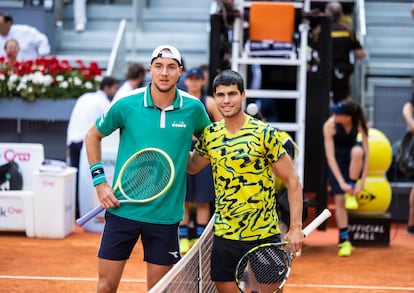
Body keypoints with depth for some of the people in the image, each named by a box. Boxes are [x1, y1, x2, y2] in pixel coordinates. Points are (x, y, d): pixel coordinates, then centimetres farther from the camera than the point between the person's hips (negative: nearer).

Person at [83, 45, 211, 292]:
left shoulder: (193, 108, -2)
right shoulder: (127, 105, -5)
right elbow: (93, 136, 10)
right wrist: (100, 181, 3)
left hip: (165, 213, 1)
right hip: (123, 209, 0)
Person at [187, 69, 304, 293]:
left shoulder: (265, 134, -9)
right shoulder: (210, 135, 4)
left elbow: (292, 181, -6)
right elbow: (192, 166, 23)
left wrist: (296, 228, -13)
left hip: (264, 237, -4)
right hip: (224, 238, 4)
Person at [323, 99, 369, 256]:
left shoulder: (359, 123, -25)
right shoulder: (330, 125, -28)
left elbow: (366, 153, -23)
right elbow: (330, 156, -28)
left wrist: (362, 182, -28)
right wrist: (342, 182, -35)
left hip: (352, 158, 1)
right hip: (337, 160, -1)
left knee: (357, 151, -36)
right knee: (339, 199, -10)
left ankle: (352, 193, -17)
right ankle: (344, 240, 0)